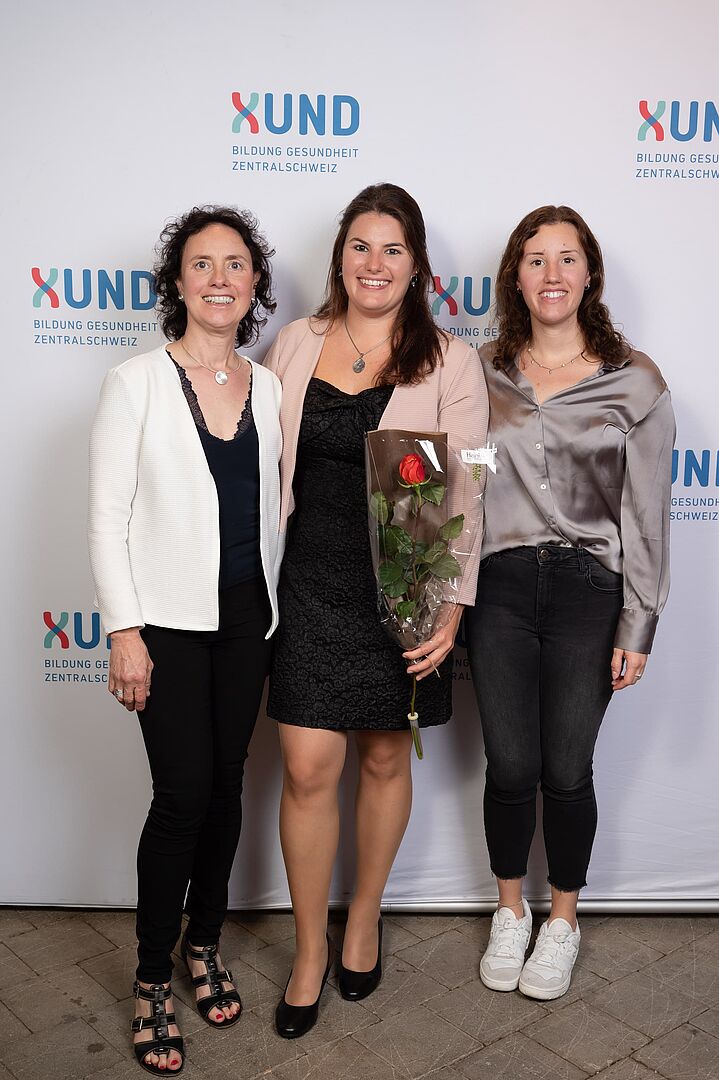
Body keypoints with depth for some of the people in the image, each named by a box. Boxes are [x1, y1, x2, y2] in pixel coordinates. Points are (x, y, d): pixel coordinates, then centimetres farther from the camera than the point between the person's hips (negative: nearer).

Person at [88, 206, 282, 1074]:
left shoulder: (268, 388, 7)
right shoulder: (137, 382, -5)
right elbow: (107, 514, -7)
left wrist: (277, 608, 9)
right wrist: (124, 630, -12)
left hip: (246, 617, 4)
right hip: (167, 619, -4)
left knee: (226, 786, 12)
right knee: (183, 793, -4)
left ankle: (204, 946, 33)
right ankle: (152, 981, 17)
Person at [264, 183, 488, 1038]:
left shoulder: (448, 360, -2)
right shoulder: (296, 344, 5)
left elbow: (464, 491, -4)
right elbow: (265, 467, 9)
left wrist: (453, 604, -11)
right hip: (312, 584, 1)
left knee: (385, 759, 12)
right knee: (308, 768, 0)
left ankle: (364, 921, 37)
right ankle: (310, 950, 22)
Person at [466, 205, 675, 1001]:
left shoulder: (634, 381, -2)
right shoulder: (482, 371, 4)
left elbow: (646, 511, -2)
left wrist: (638, 626, -4)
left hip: (588, 591, -1)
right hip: (499, 586, 2)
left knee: (566, 769, 8)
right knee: (509, 765, 8)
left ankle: (562, 919, 34)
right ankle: (510, 912, 34)